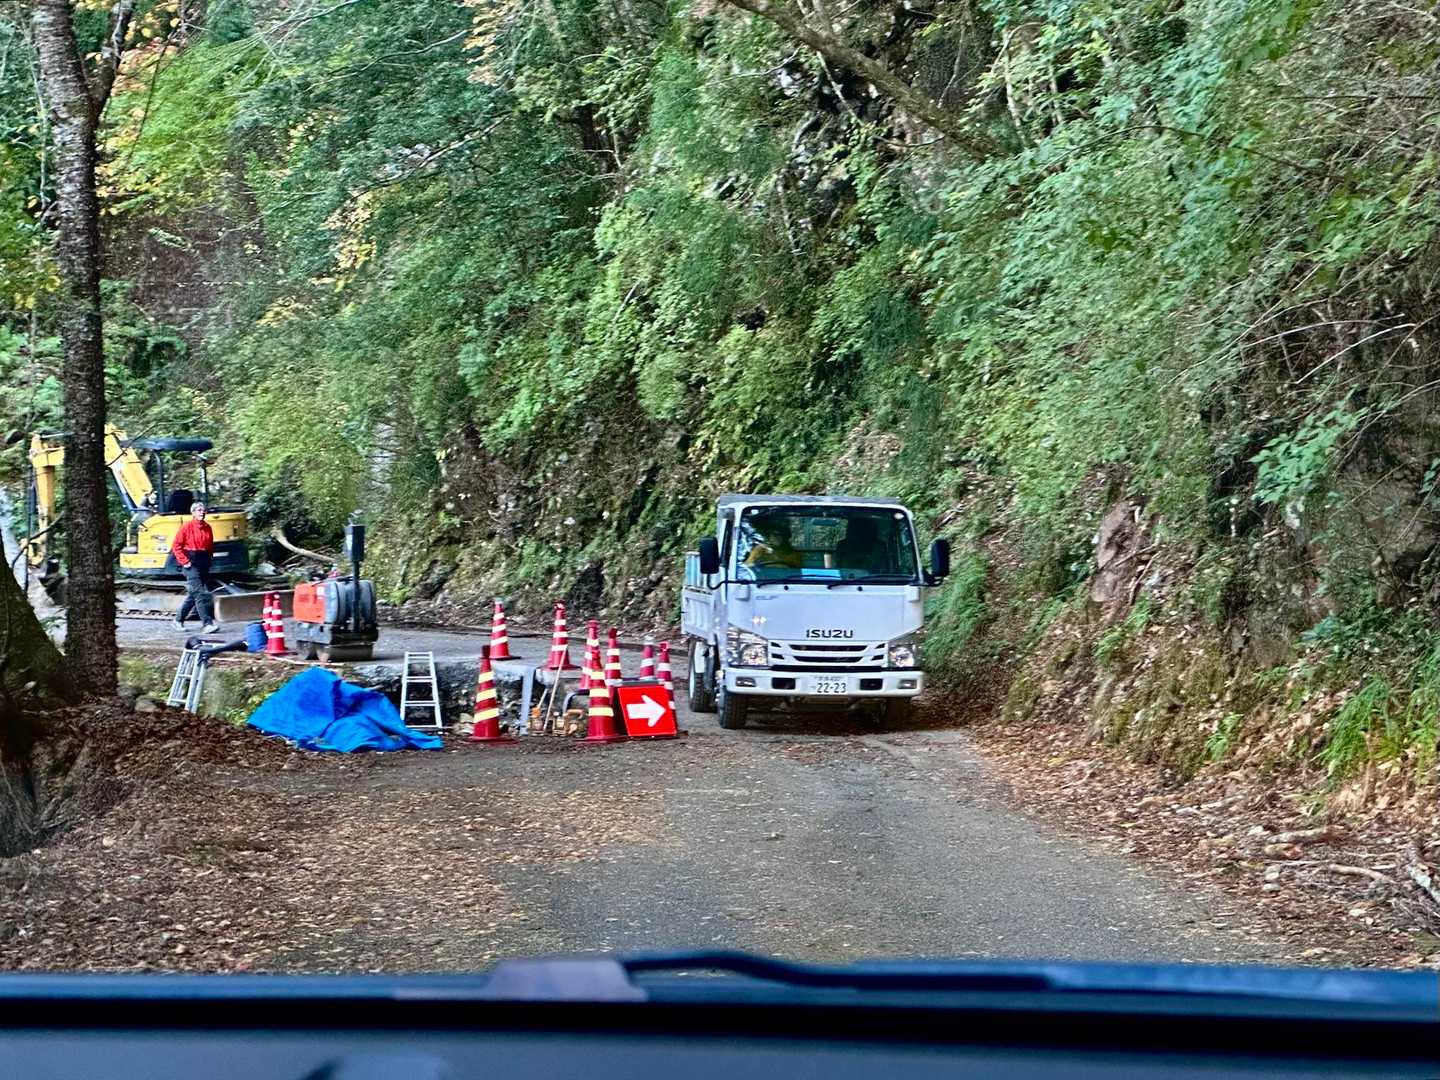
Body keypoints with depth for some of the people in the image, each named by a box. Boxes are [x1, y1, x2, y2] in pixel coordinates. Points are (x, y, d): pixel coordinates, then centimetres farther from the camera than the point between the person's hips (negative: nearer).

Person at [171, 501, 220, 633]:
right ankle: (207, 623, -18)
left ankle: (179, 620, 27)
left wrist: (210, 559, 10)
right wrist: (184, 561, -11)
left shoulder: (207, 527, 9)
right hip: (191, 564, -7)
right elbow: (176, 546, -6)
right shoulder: (187, 527, -7)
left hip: (204, 564, 7)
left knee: (193, 595, 13)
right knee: (199, 594, -13)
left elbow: (211, 546, 21)